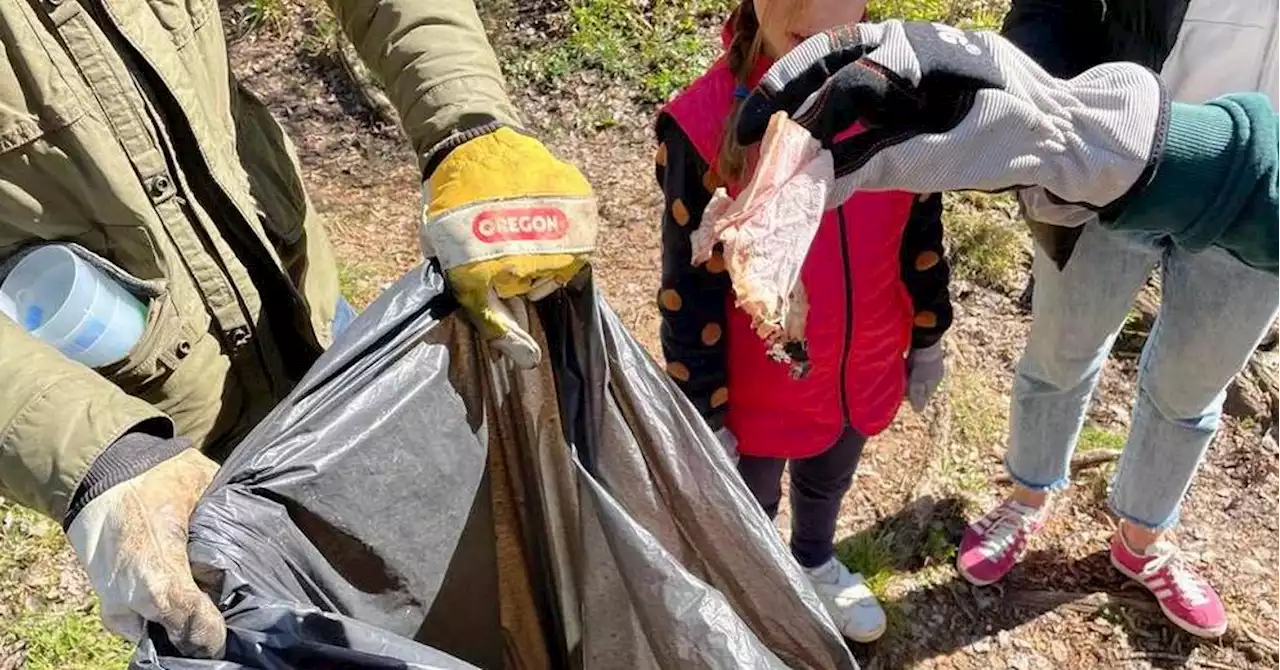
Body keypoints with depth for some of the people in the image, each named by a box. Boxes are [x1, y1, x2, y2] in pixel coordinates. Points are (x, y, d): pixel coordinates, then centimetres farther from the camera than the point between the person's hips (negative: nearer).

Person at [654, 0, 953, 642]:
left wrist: (927, 338, 9)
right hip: (759, 388, -3)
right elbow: (691, 289, -18)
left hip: (864, 370, 4)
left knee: (828, 482, 32)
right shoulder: (703, 122, -25)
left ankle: (815, 563, 64)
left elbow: (921, 229, 1)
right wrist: (704, 410, -12)